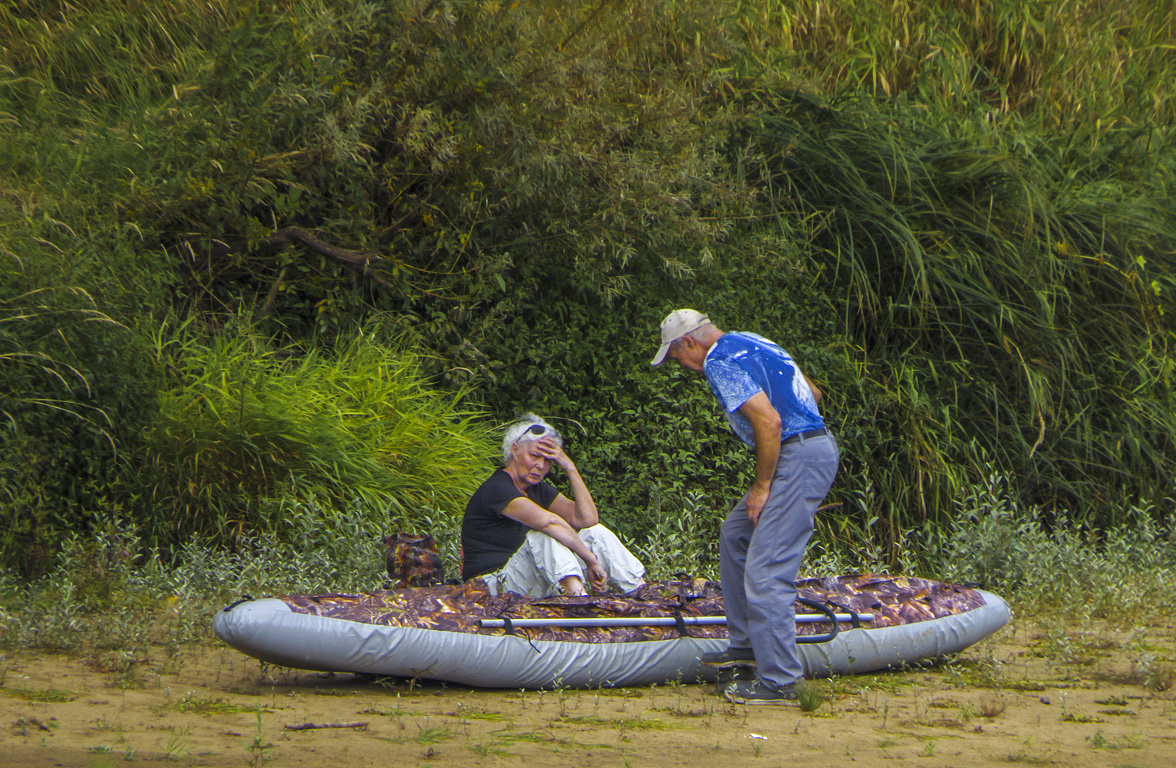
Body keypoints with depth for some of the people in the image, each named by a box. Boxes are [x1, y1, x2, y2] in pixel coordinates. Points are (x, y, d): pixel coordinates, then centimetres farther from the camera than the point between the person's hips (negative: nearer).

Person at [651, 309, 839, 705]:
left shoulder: (722, 363, -13)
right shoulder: (749, 345, 18)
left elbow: (769, 422, -23)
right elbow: (811, 393, 23)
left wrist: (762, 487, -12)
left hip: (799, 459, -11)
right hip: (813, 446, 11)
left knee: (765, 572, -10)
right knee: (735, 535, 23)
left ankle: (778, 681, -8)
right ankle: (746, 643, 28)